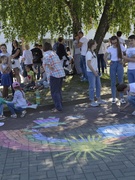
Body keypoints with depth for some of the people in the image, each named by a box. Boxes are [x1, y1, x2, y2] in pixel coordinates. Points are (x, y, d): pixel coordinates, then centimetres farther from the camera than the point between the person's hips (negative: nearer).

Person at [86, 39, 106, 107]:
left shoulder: (93, 52, 11)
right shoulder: (89, 53, -17)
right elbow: (89, 64, -20)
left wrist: (97, 70, 7)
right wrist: (94, 72, -15)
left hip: (95, 72, 9)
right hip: (91, 72, -9)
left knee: (98, 85, 15)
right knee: (92, 87, -1)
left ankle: (99, 99, 28)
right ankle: (92, 101, 10)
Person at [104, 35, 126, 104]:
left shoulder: (121, 47, -5)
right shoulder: (109, 48, 0)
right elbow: (105, 56, 12)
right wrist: (107, 63, 2)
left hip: (119, 64, -1)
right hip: (113, 65, 1)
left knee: (120, 81, 2)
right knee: (113, 82, 5)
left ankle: (121, 98, 10)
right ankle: (114, 98, 13)